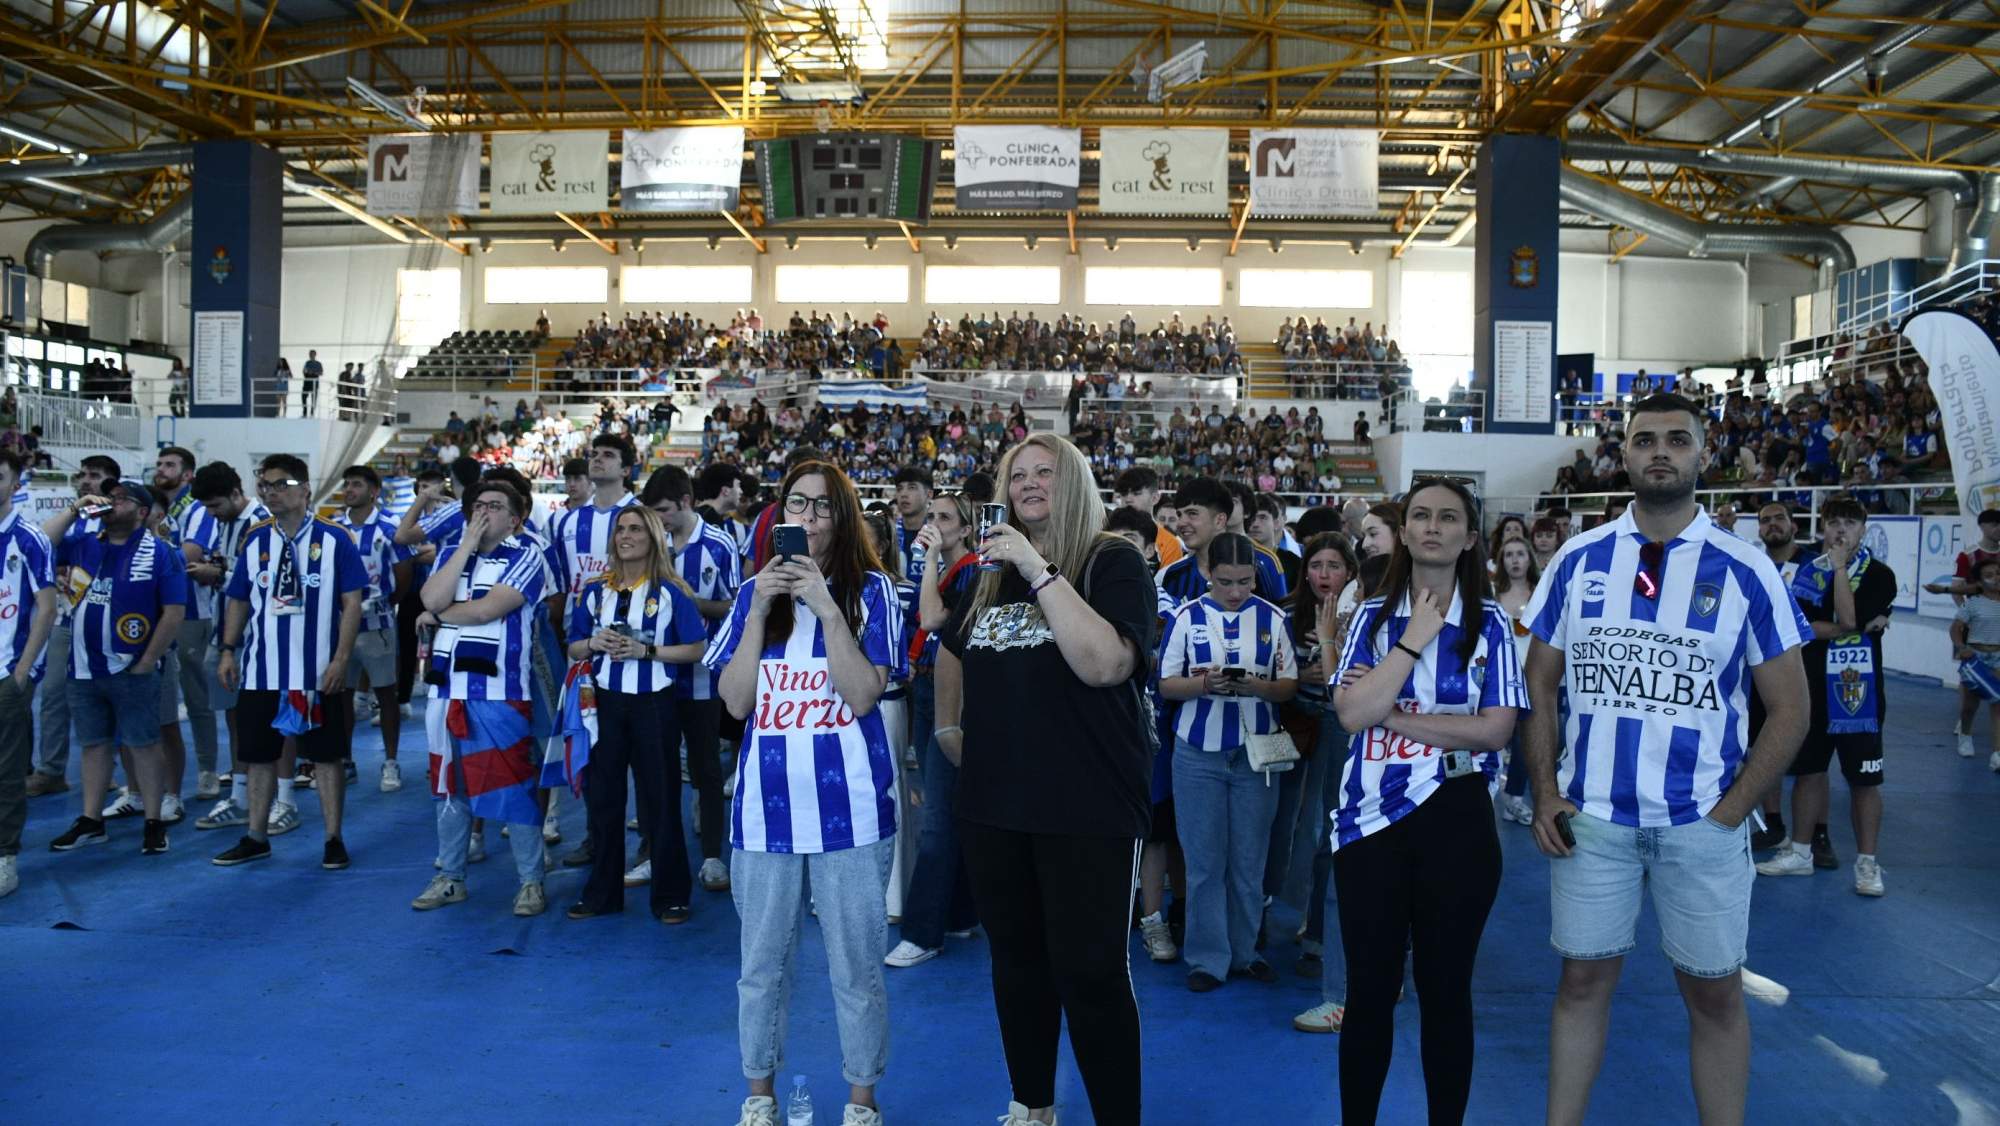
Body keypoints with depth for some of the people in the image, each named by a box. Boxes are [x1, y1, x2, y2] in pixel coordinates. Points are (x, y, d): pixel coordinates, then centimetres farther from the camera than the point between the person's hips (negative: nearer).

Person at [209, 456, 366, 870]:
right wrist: (228, 650, 2)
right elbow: (238, 600, 12)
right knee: (260, 755, 11)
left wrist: (341, 658, -12)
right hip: (262, 672, 4)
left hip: (319, 674, -4)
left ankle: (333, 839, 14)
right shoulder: (255, 540, 7)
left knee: (326, 755, 4)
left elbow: (351, 602, -6)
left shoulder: (334, 539, -4)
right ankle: (256, 837, 24)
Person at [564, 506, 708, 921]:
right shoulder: (594, 590, 8)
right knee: (602, 798, 10)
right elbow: (574, 649, 12)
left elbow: (697, 649, -6)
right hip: (605, 702, 4)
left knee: (660, 801, 2)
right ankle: (602, 892, 22)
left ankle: (670, 896, 12)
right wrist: (595, 643, -10)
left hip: (653, 703, -4)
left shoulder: (671, 591, -3)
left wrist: (646, 649, -16)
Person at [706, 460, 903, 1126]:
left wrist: (826, 608, -18)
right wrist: (759, 610, -10)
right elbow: (735, 702, -2)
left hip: (849, 806, -2)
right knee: (762, 964, 13)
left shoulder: (869, 590, -1)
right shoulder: (754, 593, 7)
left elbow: (863, 696, -12)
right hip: (765, 804, 3)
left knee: (856, 967, 6)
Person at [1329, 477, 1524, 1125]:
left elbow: (1496, 729, -9)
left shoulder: (1489, 623, 1)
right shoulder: (1373, 617, 5)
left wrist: (1395, 717, -11)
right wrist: (1414, 640, -11)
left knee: (1445, 990, 9)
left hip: (1455, 821, -1)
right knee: (1369, 989, 8)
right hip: (1370, 820, 1)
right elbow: (1352, 712, -9)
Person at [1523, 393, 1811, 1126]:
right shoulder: (1579, 560, 2)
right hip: (1590, 817, 1)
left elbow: (1788, 709, 0)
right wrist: (1545, 793, -2)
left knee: (1714, 992, 9)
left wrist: (1729, 811, -6)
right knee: (1584, 980, 10)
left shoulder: (1744, 570, -3)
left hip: (1702, 822, -1)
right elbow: (1538, 684, 7)